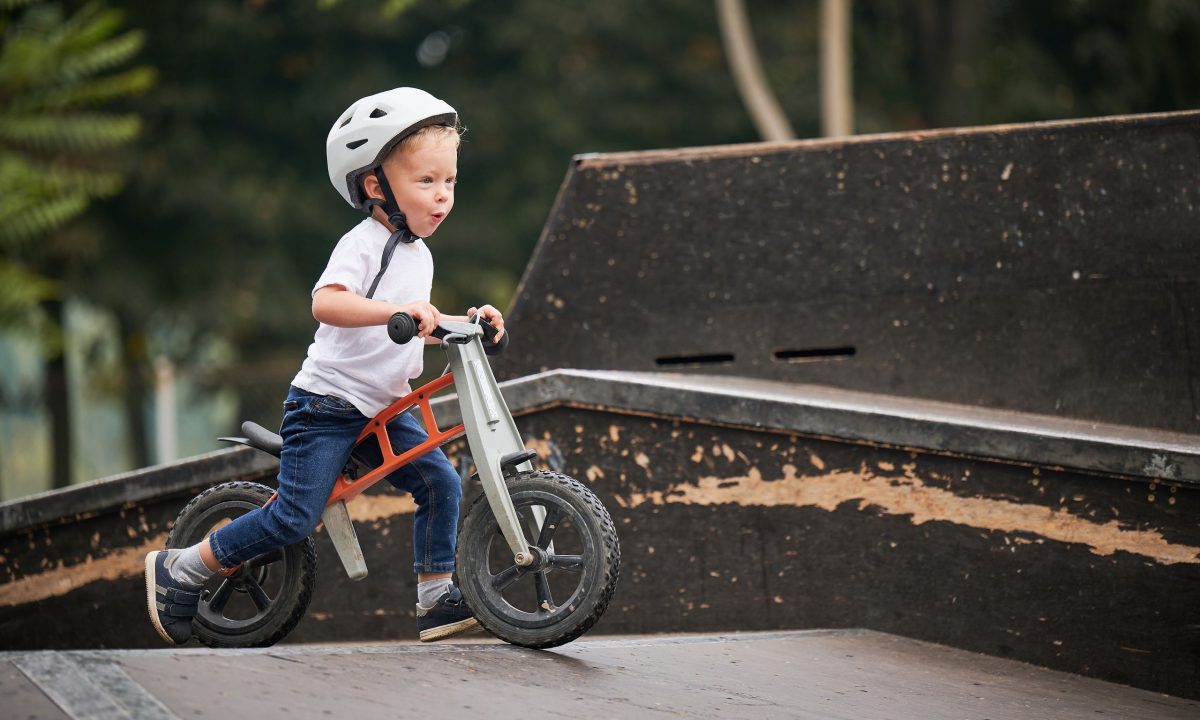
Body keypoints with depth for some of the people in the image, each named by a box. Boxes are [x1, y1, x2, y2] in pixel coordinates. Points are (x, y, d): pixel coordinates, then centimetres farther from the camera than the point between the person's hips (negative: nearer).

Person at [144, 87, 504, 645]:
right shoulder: (362, 245, -17)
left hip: (383, 410, 8)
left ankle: (434, 598, 5)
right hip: (326, 406, -8)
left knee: (441, 483, -5)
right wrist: (399, 310, -48)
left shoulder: (418, 254, 11)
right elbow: (327, 302, -37)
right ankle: (178, 570, 2)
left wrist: (468, 321, 13)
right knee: (295, 517, -11)